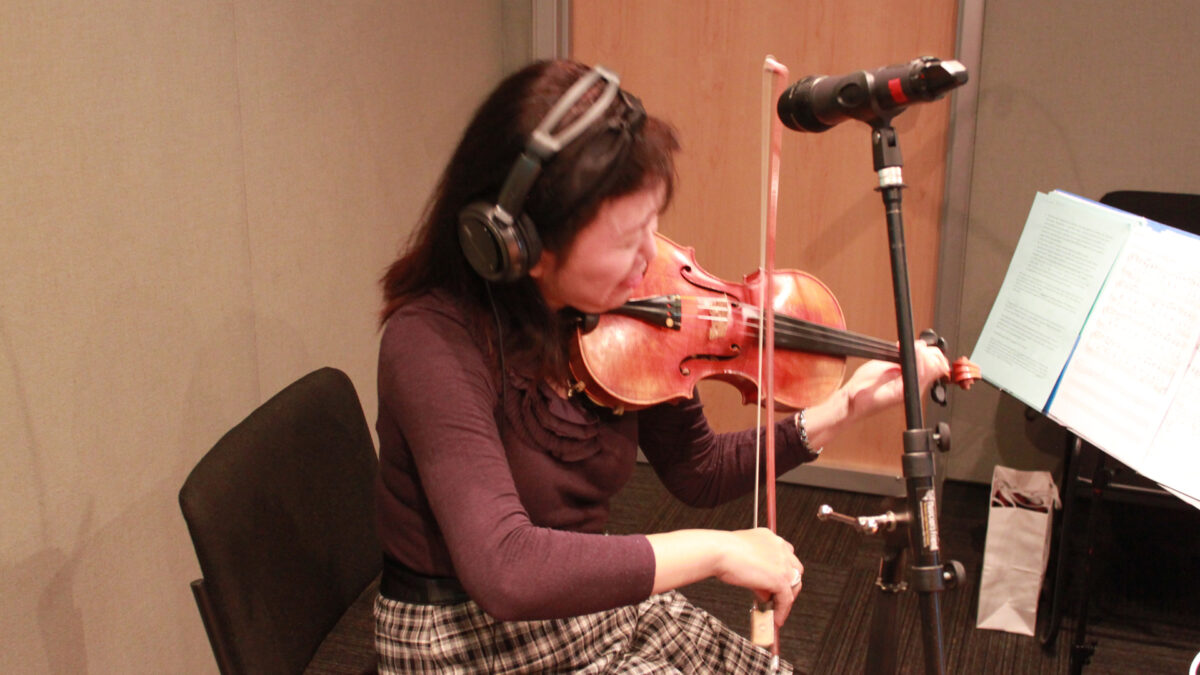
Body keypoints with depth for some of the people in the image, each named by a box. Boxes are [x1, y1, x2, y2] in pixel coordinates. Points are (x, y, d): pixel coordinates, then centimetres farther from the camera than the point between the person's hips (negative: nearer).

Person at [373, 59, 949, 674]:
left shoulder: (614, 317, -8)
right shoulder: (433, 342, -27)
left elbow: (696, 473, 6)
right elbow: (504, 570, -38)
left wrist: (839, 412, -3)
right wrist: (713, 549, -31)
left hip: (603, 610, 6)